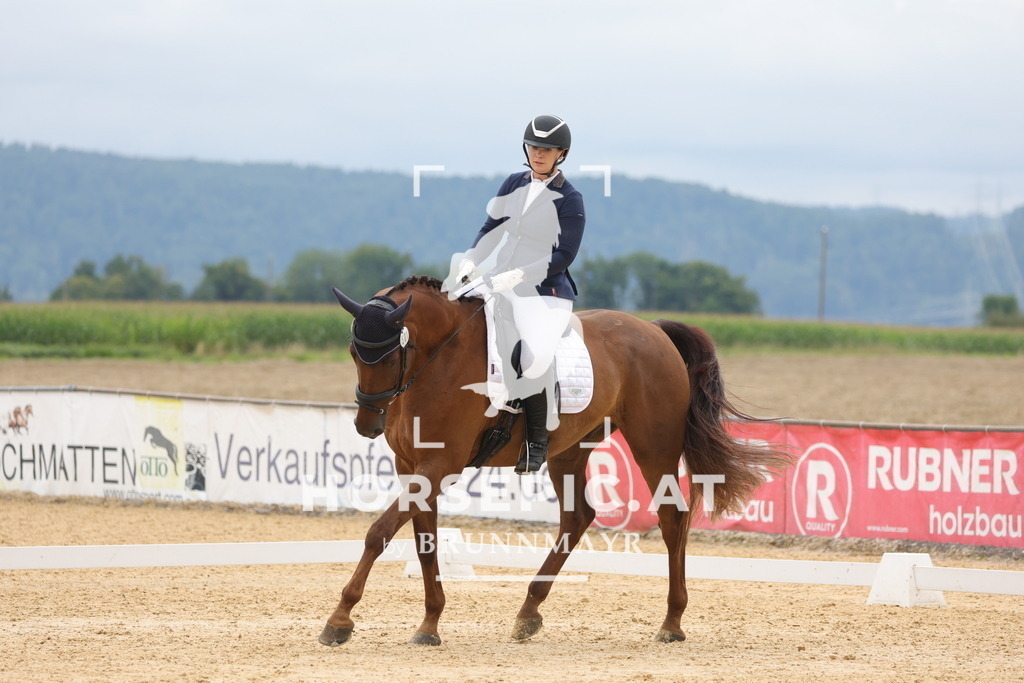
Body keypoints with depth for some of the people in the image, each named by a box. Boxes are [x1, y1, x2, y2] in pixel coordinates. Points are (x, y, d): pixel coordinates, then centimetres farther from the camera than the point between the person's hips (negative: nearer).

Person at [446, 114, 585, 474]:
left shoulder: (568, 200, -8)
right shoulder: (514, 185, 9)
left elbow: (564, 256, -14)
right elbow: (491, 228, 14)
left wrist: (517, 276, -22)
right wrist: (471, 262, -4)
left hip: (544, 293, -7)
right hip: (497, 285, 7)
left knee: (533, 353, -32)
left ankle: (538, 440, -18)